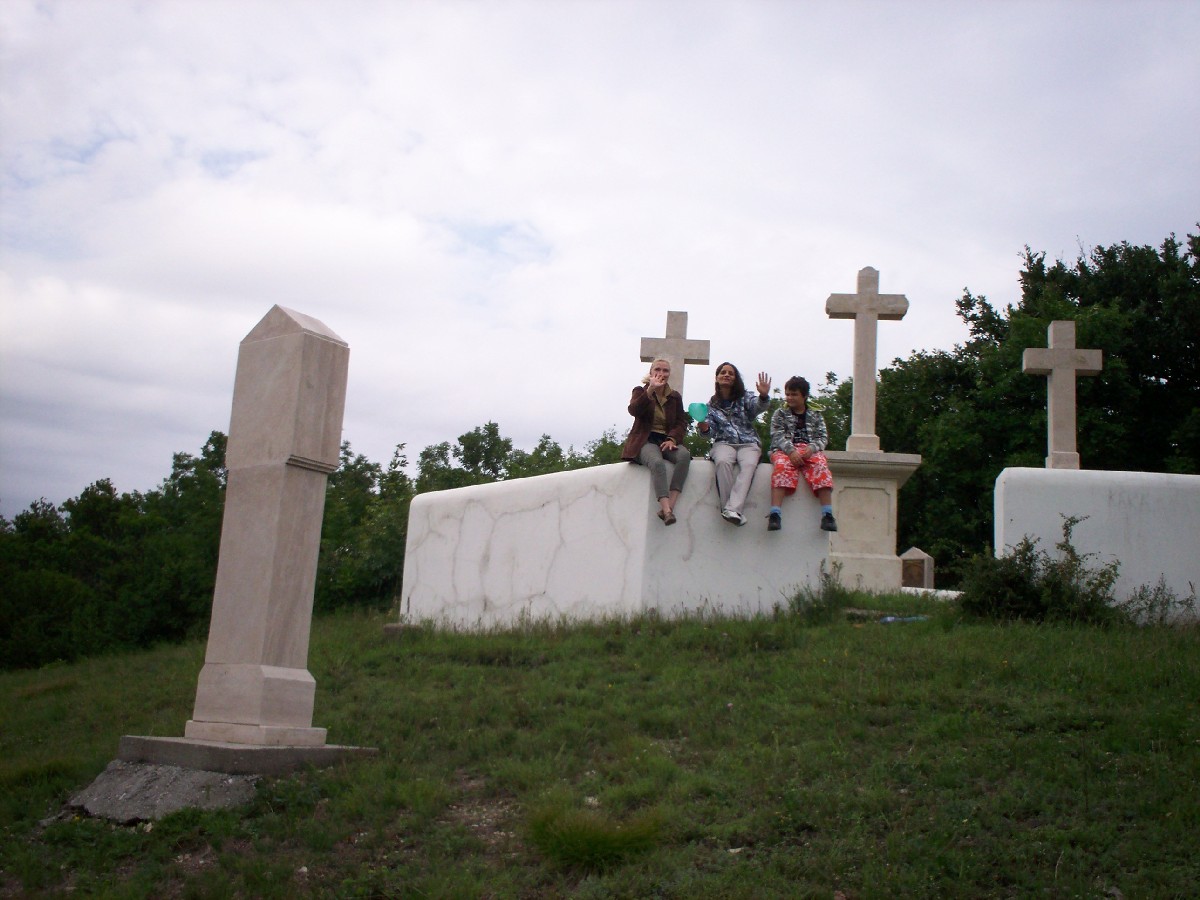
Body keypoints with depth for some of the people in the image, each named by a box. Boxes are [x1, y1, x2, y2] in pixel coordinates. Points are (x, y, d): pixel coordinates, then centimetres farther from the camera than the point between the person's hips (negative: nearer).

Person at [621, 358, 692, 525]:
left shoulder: (675, 397, 17)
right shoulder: (641, 391, 9)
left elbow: (681, 423, 8)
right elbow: (634, 410, -12)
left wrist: (672, 439, -12)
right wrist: (650, 390, -23)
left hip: (667, 440, 3)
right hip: (646, 440, -3)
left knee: (684, 455, -32)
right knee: (657, 462, -37)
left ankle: (668, 506, -38)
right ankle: (667, 510, -48)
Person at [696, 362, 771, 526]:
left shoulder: (745, 398, 9)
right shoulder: (712, 405, 14)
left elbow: (758, 407, -13)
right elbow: (711, 430, 7)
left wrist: (763, 396, -37)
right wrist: (704, 428, -18)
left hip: (748, 443, -1)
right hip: (724, 443, 1)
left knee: (749, 464, -35)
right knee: (722, 462, -35)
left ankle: (732, 509, -45)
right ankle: (731, 508, -36)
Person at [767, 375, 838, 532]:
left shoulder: (815, 416, 21)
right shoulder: (780, 414, 17)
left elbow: (823, 437, 9)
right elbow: (778, 436, 2)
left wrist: (811, 448, -14)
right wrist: (791, 450, -18)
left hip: (810, 450, 1)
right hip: (785, 450, -1)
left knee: (821, 465, -33)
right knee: (782, 466, -36)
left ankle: (827, 514, -43)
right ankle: (775, 514, -48)